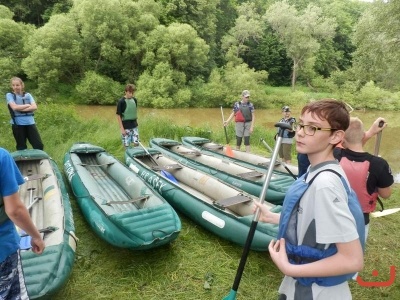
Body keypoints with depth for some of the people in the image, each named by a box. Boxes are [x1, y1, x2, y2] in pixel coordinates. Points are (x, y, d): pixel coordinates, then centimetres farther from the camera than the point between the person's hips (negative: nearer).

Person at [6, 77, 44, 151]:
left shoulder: (28, 95, 10)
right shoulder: (9, 95, 3)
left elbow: (34, 107, -5)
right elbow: (15, 107, -14)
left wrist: (21, 109, -14)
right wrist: (28, 105, -4)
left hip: (30, 123, 2)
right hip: (18, 124, -2)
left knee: (39, 145, -1)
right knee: (21, 147, 8)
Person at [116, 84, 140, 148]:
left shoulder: (135, 100, 4)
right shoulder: (121, 102, -13)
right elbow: (118, 115, -11)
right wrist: (121, 128, -14)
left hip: (134, 126, 5)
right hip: (126, 127, -5)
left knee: (136, 143, 6)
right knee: (127, 145, 2)